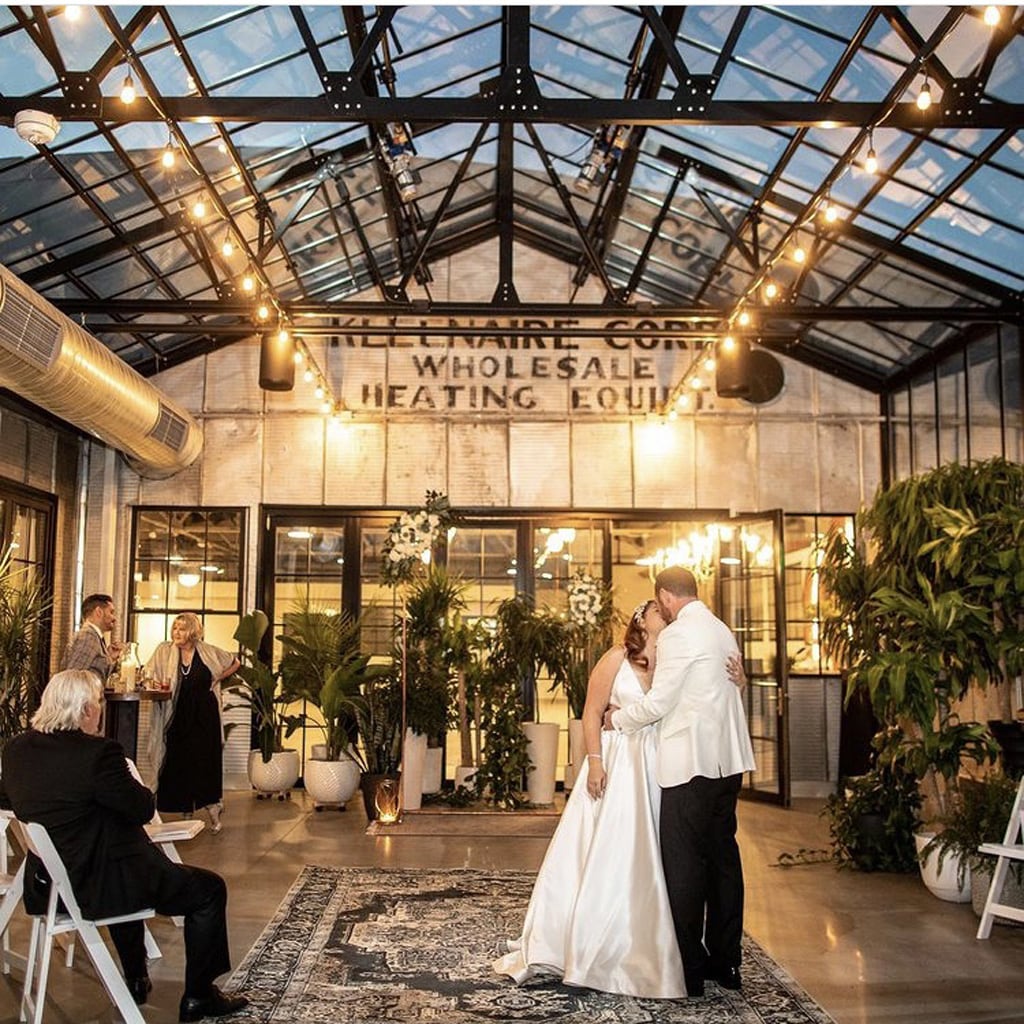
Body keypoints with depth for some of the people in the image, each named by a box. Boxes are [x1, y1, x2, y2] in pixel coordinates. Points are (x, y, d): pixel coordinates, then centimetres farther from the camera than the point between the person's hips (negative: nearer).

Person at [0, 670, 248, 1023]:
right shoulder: (99, 752, -24)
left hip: (47, 884, 9)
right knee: (209, 889, 7)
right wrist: (136, 785, 4)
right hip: (96, 885, -8)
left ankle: (136, 980, 46)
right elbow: (143, 808, -16)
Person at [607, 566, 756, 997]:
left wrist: (619, 718, 6)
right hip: (727, 761, 8)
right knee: (723, 856, 12)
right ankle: (725, 962, 20)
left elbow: (657, 703, -13)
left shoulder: (677, 635, -12)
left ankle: (689, 970, 6)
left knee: (684, 865, 0)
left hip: (691, 764, -8)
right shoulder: (722, 631, 14)